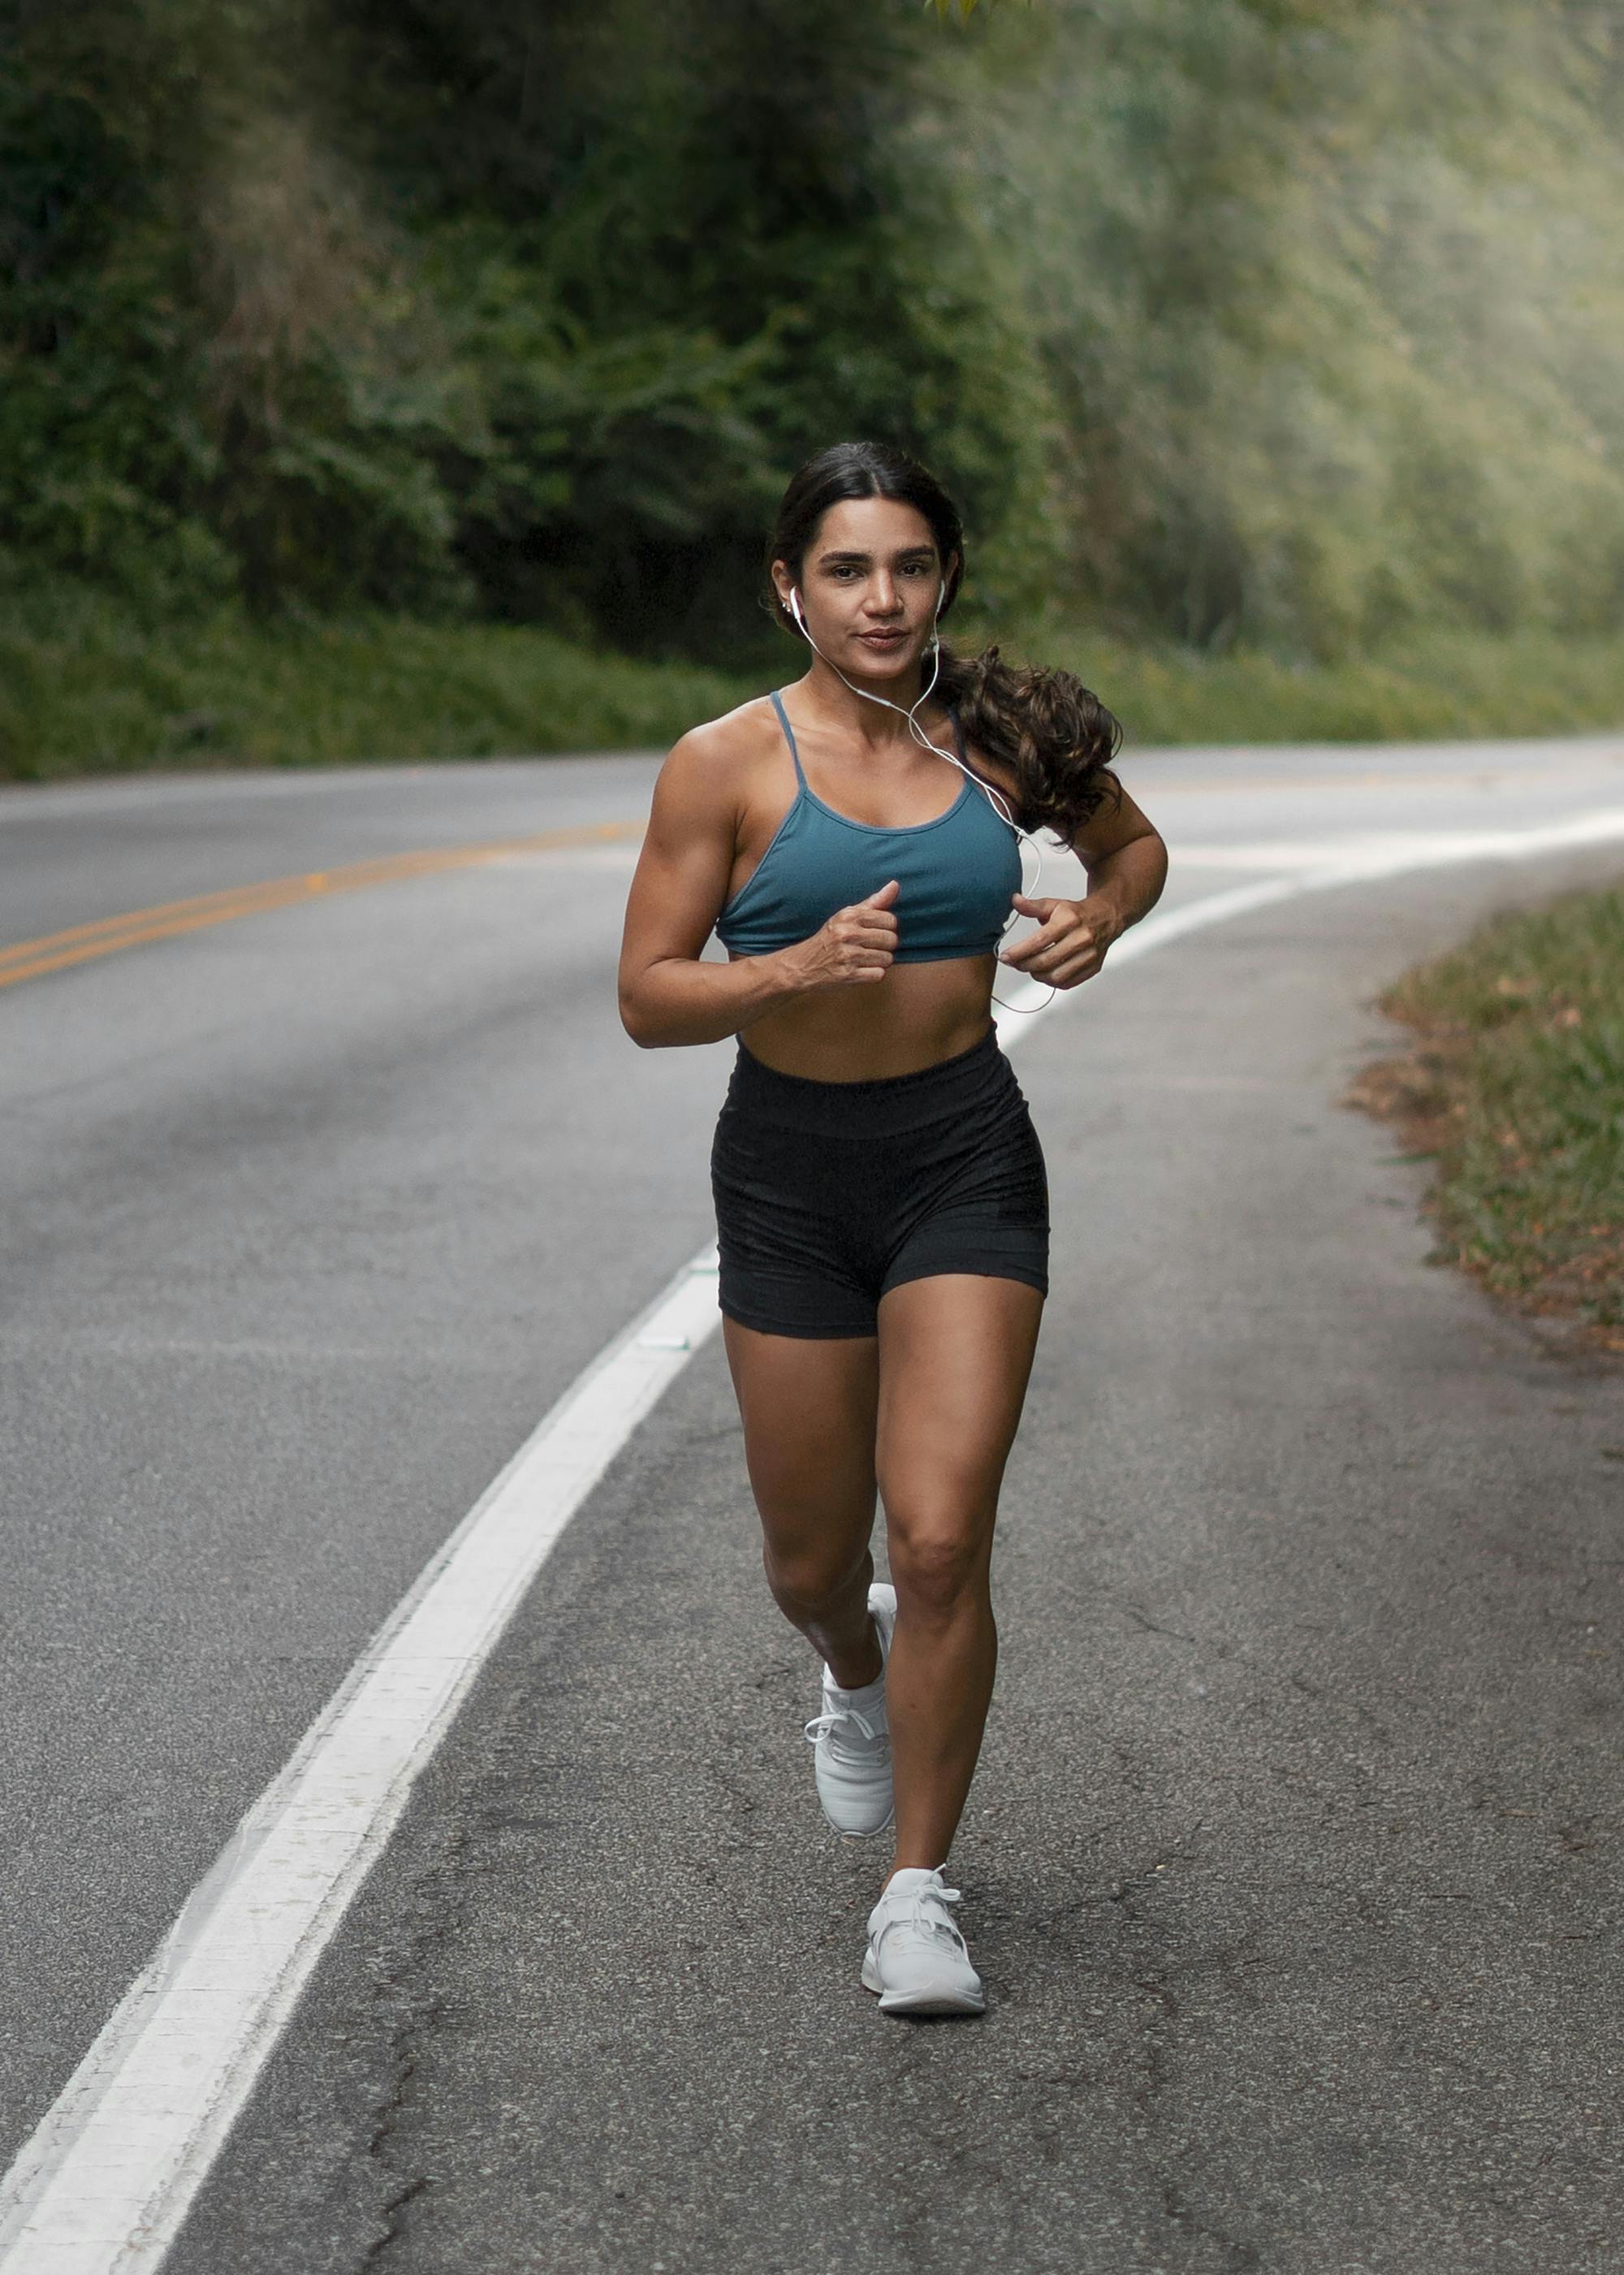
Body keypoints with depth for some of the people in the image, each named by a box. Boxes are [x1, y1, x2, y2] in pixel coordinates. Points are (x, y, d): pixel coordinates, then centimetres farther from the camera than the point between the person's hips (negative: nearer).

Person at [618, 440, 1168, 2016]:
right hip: (790, 1170, 0)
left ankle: (917, 1894, 5)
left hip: (966, 1159, 0)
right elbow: (648, 997, -7)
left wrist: (1099, 917, -4)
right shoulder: (725, 764, -8)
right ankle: (855, 1675, 50)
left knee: (940, 1541, -11)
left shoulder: (998, 735, 0)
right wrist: (799, 967, -25)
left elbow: (1134, 842, 19)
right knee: (813, 1555, 12)